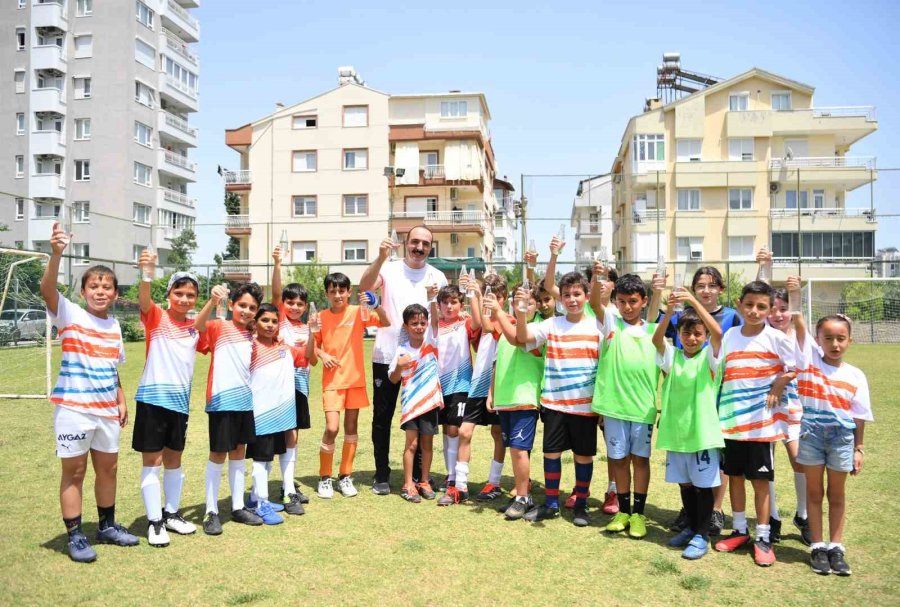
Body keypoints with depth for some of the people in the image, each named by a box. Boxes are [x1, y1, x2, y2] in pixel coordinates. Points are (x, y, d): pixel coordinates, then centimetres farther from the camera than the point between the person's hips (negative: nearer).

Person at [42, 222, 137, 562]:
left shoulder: (114, 326, 9)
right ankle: (75, 536, 14)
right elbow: (47, 290, -27)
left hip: (106, 410, 6)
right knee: (74, 472, 3)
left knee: (108, 468, 14)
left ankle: (107, 526, 30)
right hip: (74, 409, -5)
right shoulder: (70, 315, -7)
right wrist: (56, 254, -41)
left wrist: (121, 401, 10)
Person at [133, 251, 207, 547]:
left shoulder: (195, 328, 8)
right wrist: (147, 273, -47)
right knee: (152, 460, 3)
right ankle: (154, 521, 12)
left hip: (180, 400, 5)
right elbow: (143, 299, -26)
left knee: (174, 459, 16)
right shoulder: (156, 317, -6)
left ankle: (171, 514, 30)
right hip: (153, 397, -5)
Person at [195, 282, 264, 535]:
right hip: (222, 400, -6)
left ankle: (238, 507, 24)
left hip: (245, 399, 6)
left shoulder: (250, 335, 12)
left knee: (238, 452, 14)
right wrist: (213, 300, -45)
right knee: (218, 455, 1)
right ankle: (211, 512, 12)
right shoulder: (219, 327, -7)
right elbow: (198, 324, -31)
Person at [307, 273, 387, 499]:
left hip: (355, 379, 1)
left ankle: (345, 476, 23)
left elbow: (386, 323, -16)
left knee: (351, 428, 9)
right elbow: (311, 358, -2)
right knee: (331, 429, -11)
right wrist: (313, 333, -17)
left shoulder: (358, 312, -3)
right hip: (331, 380, -1)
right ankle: (325, 478, 7)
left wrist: (376, 305, -30)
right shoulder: (321, 318, -2)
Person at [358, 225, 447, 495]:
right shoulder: (389, 269, -2)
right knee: (382, 416, 6)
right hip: (387, 356, -1)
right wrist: (381, 258, -32)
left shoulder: (437, 277, 5)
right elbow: (364, 287, -21)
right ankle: (382, 475, 20)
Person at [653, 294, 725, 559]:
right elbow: (656, 338, -16)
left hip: (703, 431, -3)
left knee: (703, 484, 5)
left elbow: (718, 333, -23)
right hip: (676, 431, 3)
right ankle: (691, 528, 32)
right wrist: (669, 310, -32)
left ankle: (702, 535, 17)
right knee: (685, 483, 16)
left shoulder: (709, 356, -4)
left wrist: (694, 302, -33)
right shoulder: (672, 356, 3)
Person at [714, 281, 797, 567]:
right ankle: (739, 530, 27)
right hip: (731, 418, 4)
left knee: (759, 478, 4)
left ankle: (763, 537, 17)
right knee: (734, 474, 12)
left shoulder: (776, 337, -7)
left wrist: (778, 385, -13)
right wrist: (719, 409, 5)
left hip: (760, 420, -4)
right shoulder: (730, 335, 4)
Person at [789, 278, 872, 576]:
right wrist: (794, 294, -25)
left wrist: (859, 448, 3)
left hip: (842, 437, 1)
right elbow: (798, 324, -15)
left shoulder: (856, 376, -1)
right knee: (814, 492, 9)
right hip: (811, 434, -1)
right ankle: (817, 547, 19)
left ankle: (835, 547, 23)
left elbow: (859, 417, 4)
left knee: (837, 494, 12)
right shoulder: (809, 358, -4)